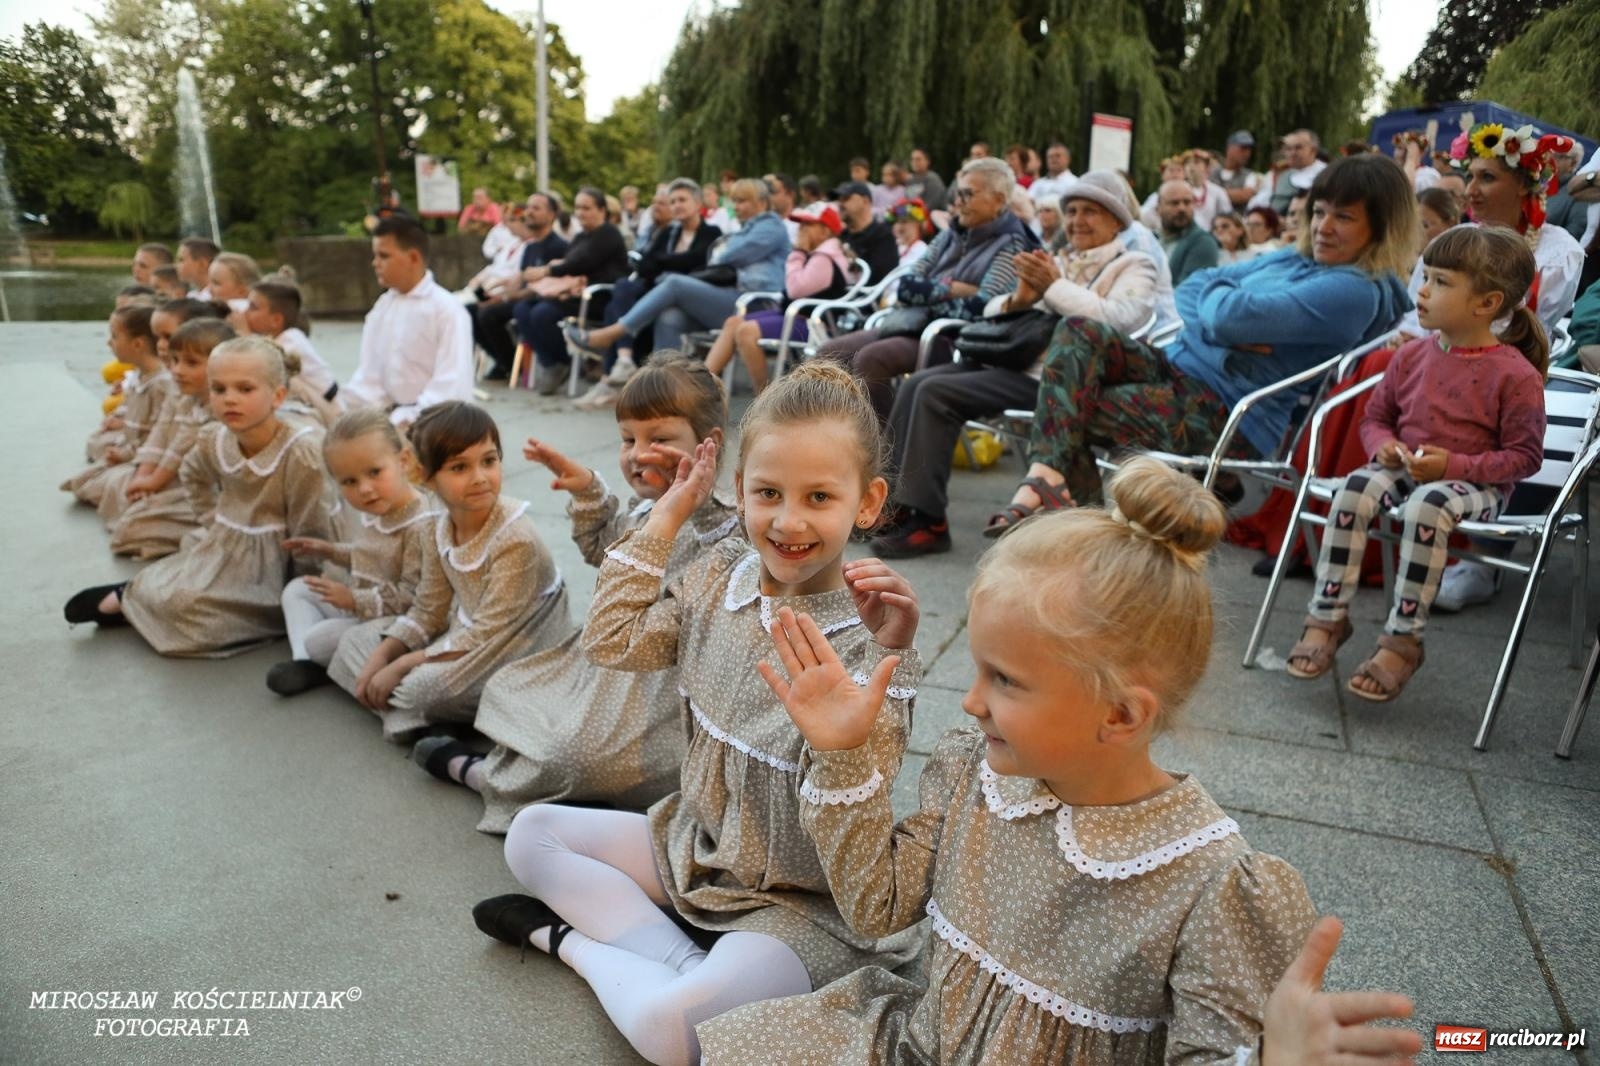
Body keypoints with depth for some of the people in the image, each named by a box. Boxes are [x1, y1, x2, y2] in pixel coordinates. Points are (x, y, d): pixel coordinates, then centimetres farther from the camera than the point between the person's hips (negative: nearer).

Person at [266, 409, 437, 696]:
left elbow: (412, 595, -30)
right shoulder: (376, 511, 1)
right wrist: (329, 551, 14)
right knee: (297, 589, 18)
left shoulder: (421, 526, -29)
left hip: (389, 621, -10)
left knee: (318, 639, -21)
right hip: (359, 603, 10)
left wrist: (355, 600, -27)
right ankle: (305, 661, 3)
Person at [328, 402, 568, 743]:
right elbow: (428, 611, 5)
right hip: (463, 637, 9)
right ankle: (418, 718, -7)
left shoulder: (515, 539, -26)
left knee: (427, 684, -32)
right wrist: (381, 656, -9)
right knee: (355, 639, 8)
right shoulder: (438, 528, -3)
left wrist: (403, 665, -20)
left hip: (519, 654, -8)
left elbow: (486, 635, -25)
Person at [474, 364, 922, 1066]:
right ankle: (688, 962, -3)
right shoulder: (722, 573, -5)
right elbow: (611, 643, -3)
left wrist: (887, 657, -41)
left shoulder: (868, 628, -24)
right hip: (695, 841, 7)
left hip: (797, 894, -6)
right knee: (531, 833, 9)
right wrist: (664, 518, -7)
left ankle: (573, 938, 4)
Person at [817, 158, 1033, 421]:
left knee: (870, 359, -30)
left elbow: (981, 308, -17)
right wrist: (954, 289, -7)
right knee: (831, 353, -7)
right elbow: (906, 284, 7)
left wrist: (929, 292, -5)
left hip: (956, 341, -8)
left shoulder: (1010, 245, -3)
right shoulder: (951, 236, 17)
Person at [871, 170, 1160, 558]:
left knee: (936, 393, -23)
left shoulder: (1134, 265, 8)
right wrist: (1020, 299, -4)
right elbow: (990, 311, 19)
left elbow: (1119, 320, -15)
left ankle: (928, 521, -19)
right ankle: (895, 501, -6)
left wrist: (1053, 286, -12)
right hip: (1016, 358, 7)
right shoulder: (1057, 262, 26)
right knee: (915, 383, -9)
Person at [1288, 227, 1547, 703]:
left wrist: (1456, 465, -21)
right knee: (1354, 488, -27)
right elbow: (1375, 415, 15)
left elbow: (1524, 457, -7)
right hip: (1403, 468, 5)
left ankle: (1402, 640, -25)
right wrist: (1383, 445, -8)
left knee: (1426, 507, -37)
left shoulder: (1515, 375, -10)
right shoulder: (1412, 355, 4)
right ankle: (1327, 617, -20)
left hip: (1474, 482, -5)